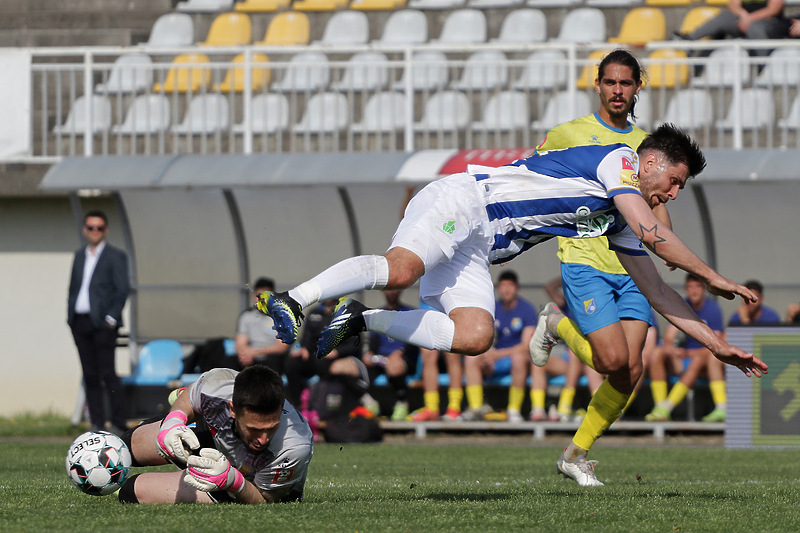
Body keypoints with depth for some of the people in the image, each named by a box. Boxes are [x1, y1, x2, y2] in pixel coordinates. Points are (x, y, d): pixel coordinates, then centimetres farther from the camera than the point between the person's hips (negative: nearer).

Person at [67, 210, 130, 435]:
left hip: (102, 324, -6)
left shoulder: (115, 256, 0)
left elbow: (122, 290, -5)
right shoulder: (79, 256, 18)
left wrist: (111, 318, -14)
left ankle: (118, 424, -7)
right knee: (90, 375, 6)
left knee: (108, 374, -9)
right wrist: (70, 317, 8)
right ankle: (97, 424, 8)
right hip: (80, 323, 6)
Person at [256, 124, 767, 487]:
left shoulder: (618, 221, 23)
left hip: (474, 251, 9)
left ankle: (360, 320, -8)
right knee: (400, 269, -37)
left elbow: (657, 289, 27)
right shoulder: (619, 159, -1)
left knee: (474, 337, -15)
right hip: (461, 201, -9)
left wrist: (716, 343, 25)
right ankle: (293, 300, -42)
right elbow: (652, 232, -12)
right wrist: (713, 278, -3)